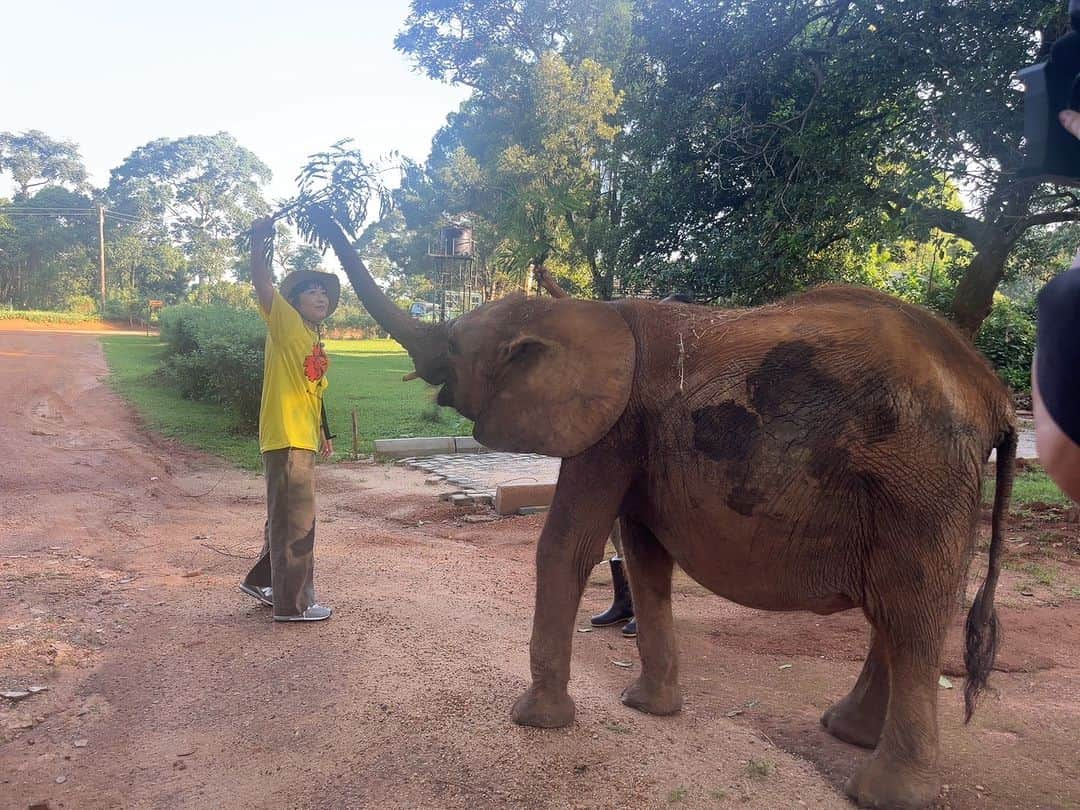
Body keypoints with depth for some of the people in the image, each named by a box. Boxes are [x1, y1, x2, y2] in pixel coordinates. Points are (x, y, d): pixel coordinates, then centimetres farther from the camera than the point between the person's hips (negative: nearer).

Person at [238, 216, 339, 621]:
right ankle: (293, 603, 6)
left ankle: (262, 581, 35)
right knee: (295, 520, -3)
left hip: (303, 439, 9)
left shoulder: (315, 341, 17)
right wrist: (258, 244, -31)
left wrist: (324, 433, 26)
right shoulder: (286, 322, -5)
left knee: (289, 517, 19)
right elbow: (263, 285, -19)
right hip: (286, 437, -9)